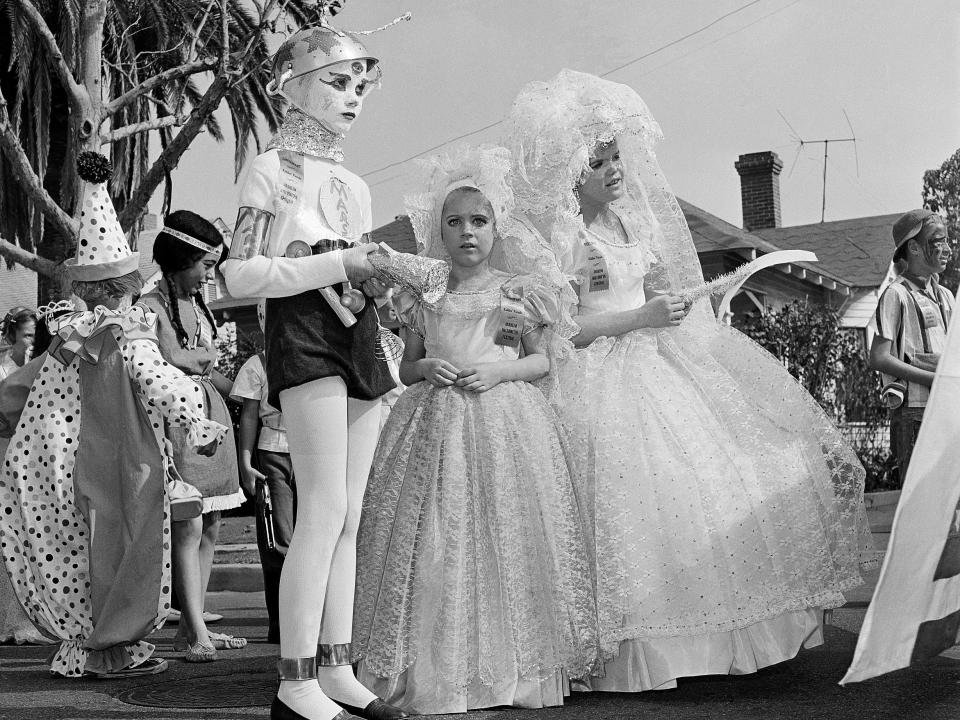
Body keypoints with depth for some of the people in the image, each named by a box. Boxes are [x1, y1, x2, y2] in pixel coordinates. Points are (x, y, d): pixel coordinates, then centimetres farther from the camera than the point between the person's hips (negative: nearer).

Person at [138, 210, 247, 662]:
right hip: (178, 416, -8)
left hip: (213, 414, 8)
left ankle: (191, 626, 11)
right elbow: (175, 361, -15)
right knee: (188, 526, -10)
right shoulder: (151, 307, -6)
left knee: (210, 528, 6)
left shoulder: (198, 305, 19)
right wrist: (205, 357, 0)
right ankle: (194, 631, -7)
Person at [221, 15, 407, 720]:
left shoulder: (355, 184, 22)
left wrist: (383, 273, 8)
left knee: (348, 519, 5)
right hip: (304, 337, -7)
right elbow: (240, 275, -8)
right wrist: (338, 265, -13)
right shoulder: (276, 168, 1)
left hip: (359, 342, 8)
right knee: (324, 512, -14)